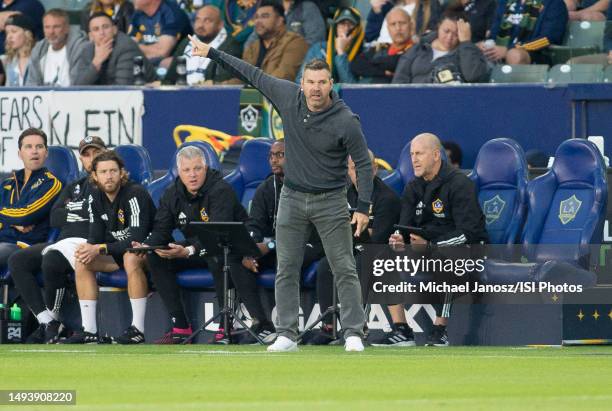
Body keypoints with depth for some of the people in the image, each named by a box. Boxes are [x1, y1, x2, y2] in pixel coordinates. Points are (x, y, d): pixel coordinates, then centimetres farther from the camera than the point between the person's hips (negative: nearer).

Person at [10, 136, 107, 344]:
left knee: (52, 259, -35)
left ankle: (53, 319, -18)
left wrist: (73, 209, 0)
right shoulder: (73, 187, 27)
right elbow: (55, 218, 12)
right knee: (17, 260, -12)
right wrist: (83, 214, -2)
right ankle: (46, 322, -18)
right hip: (63, 244, 7)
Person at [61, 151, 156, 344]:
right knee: (82, 261, -12)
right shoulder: (96, 198, 1)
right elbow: (95, 236, 1)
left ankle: (138, 329, -36)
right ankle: (89, 330, -13)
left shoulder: (135, 194, -22)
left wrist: (99, 249, -30)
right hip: (117, 252, 7)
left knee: (131, 257, -38)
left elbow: (137, 240, -28)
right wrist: (87, 248, -24)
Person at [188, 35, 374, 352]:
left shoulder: (345, 121, -18)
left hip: (330, 201, -4)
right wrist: (211, 53, 10)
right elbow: (253, 75, 6)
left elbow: (363, 163, -9)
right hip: (292, 198, 4)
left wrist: (363, 207, -16)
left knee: (344, 269, -4)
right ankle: (286, 335, 8)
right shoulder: (288, 96, -7)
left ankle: (353, 334, -1)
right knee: (286, 270, 4)